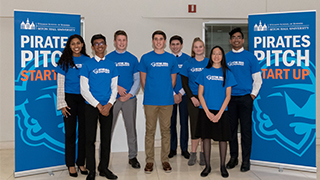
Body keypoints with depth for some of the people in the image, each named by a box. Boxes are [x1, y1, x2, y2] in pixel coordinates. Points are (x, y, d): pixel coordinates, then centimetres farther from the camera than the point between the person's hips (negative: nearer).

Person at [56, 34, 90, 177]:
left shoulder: (88, 61, 6)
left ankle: (81, 162, 19)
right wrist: (61, 104, -5)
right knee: (70, 132, 3)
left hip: (84, 99, 2)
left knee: (84, 131, 6)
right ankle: (71, 164, 14)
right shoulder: (65, 61, 2)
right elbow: (60, 84, 2)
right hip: (69, 98, -1)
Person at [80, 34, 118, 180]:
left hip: (107, 107, 3)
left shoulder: (111, 65, 9)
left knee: (106, 138, 8)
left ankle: (104, 168, 21)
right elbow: (84, 90, -5)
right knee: (90, 139, 0)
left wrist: (109, 105, -7)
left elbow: (114, 87, 8)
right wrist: (98, 105, -12)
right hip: (91, 106, -3)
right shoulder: (87, 65, -1)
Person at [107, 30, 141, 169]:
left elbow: (137, 79, 7)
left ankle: (133, 156, 19)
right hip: (112, 98, -1)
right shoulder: (108, 58, 4)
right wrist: (117, 87, -12)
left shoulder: (132, 59, 8)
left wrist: (130, 94, -7)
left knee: (131, 128, 7)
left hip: (130, 99, 1)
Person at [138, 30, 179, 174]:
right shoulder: (146, 58, 4)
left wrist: (166, 92, 10)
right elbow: (143, 79, 7)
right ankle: (149, 161, 14)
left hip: (167, 101, 1)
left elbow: (173, 79, 13)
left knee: (166, 130, 7)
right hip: (150, 101, -1)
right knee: (150, 130, 4)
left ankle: (165, 160, 18)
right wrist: (150, 93, 7)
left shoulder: (171, 58, 8)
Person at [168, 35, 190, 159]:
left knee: (184, 122, 3)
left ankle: (184, 149, 14)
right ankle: (172, 148, 16)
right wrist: (173, 95, -6)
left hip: (183, 95, 0)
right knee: (171, 122, 5)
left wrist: (180, 94, -8)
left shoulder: (187, 59, 3)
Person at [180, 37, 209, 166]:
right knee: (195, 126, 1)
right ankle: (193, 154, 10)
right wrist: (192, 97, -8)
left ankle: (203, 154, 13)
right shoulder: (188, 64, 5)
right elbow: (184, 83, 3)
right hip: (193, 99, 0)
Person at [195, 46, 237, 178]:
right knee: (206, 137, 5)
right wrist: (207, 112, -8)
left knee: (222, 138, 4)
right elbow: (200, 94, 2)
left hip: (221, 111, 0)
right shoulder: (205, 72, 5)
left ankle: (223, 166, 18)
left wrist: (219, 113, -9)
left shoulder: (227, 73, 4)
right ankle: (207, 166, 17)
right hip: (206, 111, 1)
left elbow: (228, 95, 1)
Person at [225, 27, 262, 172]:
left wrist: (253, 94, -5)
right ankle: (233, 157, 20)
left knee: (246, 129, 0)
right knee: (231, 128, 8)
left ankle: (246, 160, 10)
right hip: (229, 98, 3)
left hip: (245, 98, -2)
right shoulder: (225, 57, 10)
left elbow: (257, 78, 2)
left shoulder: (250, 56, 2)